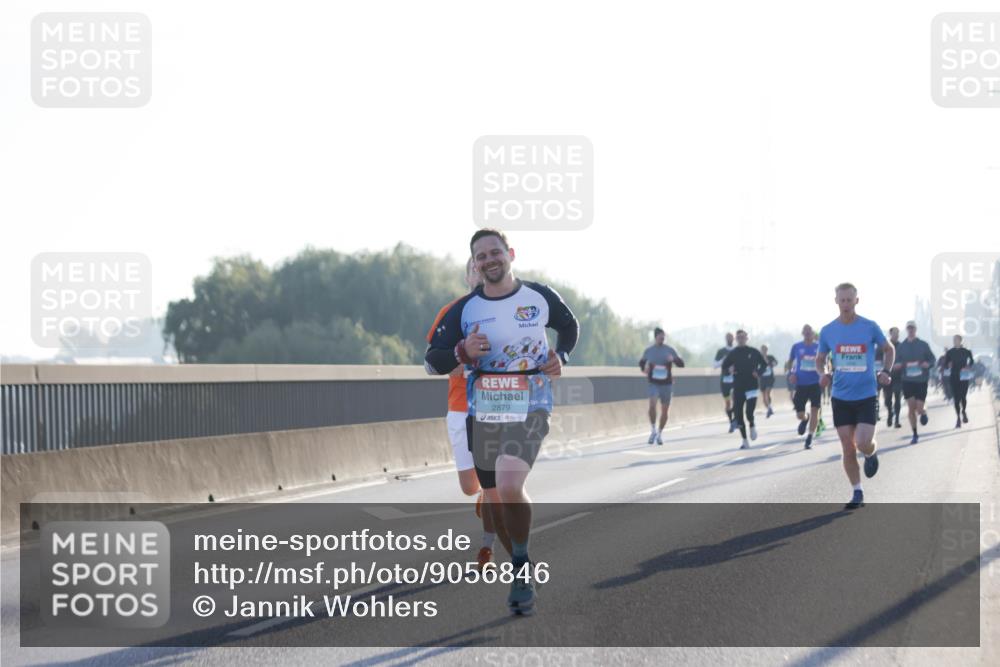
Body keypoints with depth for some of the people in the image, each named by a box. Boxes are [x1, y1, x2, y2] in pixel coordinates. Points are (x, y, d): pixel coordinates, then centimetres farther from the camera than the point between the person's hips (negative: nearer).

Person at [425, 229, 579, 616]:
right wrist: (463, 352, -22)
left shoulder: (540, 297, 0)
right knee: (498, 500, 13)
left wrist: (560, 357, 1)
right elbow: (431, 362, -2)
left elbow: (569, 327, 20)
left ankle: (522, 570, -10)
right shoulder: (463, 310, 0)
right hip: (482, 413, 3)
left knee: (509, 488, -24)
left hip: (529, 412, -3)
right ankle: (522, 564, 36)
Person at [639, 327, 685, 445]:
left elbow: (681, 364, -1)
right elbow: (642, 363, 19)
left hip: (666, 383, 1)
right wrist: (644, 368, -5)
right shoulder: (648, 351, 3)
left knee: (664, 410, 5)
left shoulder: (669, 350, 1)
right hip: (653, 383, -1)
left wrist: (674, 359, -22)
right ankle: (653, 430, -9)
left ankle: (660, 434, 23)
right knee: (652, 404, -24)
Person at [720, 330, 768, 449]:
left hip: (752, 387, -2)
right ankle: (745, 441, 13)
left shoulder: (753, 352, 0)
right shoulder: (732, 353, 3)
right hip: (738, 388, 2)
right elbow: (724, 369, 7)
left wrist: (759, 373, -5)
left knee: (749, 413, -16)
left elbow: (764, 364, 13)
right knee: (738, 415, 0)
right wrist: (729, 371, -16)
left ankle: (752, 426, 20)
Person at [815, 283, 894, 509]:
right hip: (840, 397, 2)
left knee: (863, 444, -14)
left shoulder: (870, 327, -4)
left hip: (866, 395, -2)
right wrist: (823, 373, -9)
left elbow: (889, 349, 10)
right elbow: (820, 359, 12)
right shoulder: (828, 331, 1)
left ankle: (872, 453, 23)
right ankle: (857, 493, 13)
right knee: (848, 448, 2)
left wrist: (885, 371, -6)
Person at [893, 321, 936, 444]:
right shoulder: (901, 346, 4)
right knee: (911, 408, -2)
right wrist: (896, 365, -16)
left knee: (919, 409, -5)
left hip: (921, 380, -1)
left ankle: (923, 413, 34)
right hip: (907, 381, 1)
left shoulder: (923, 345, 1)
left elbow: (932, 359, 6)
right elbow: (896, 363, 8)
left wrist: (928, 364, -16)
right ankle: (915, 434, 10)